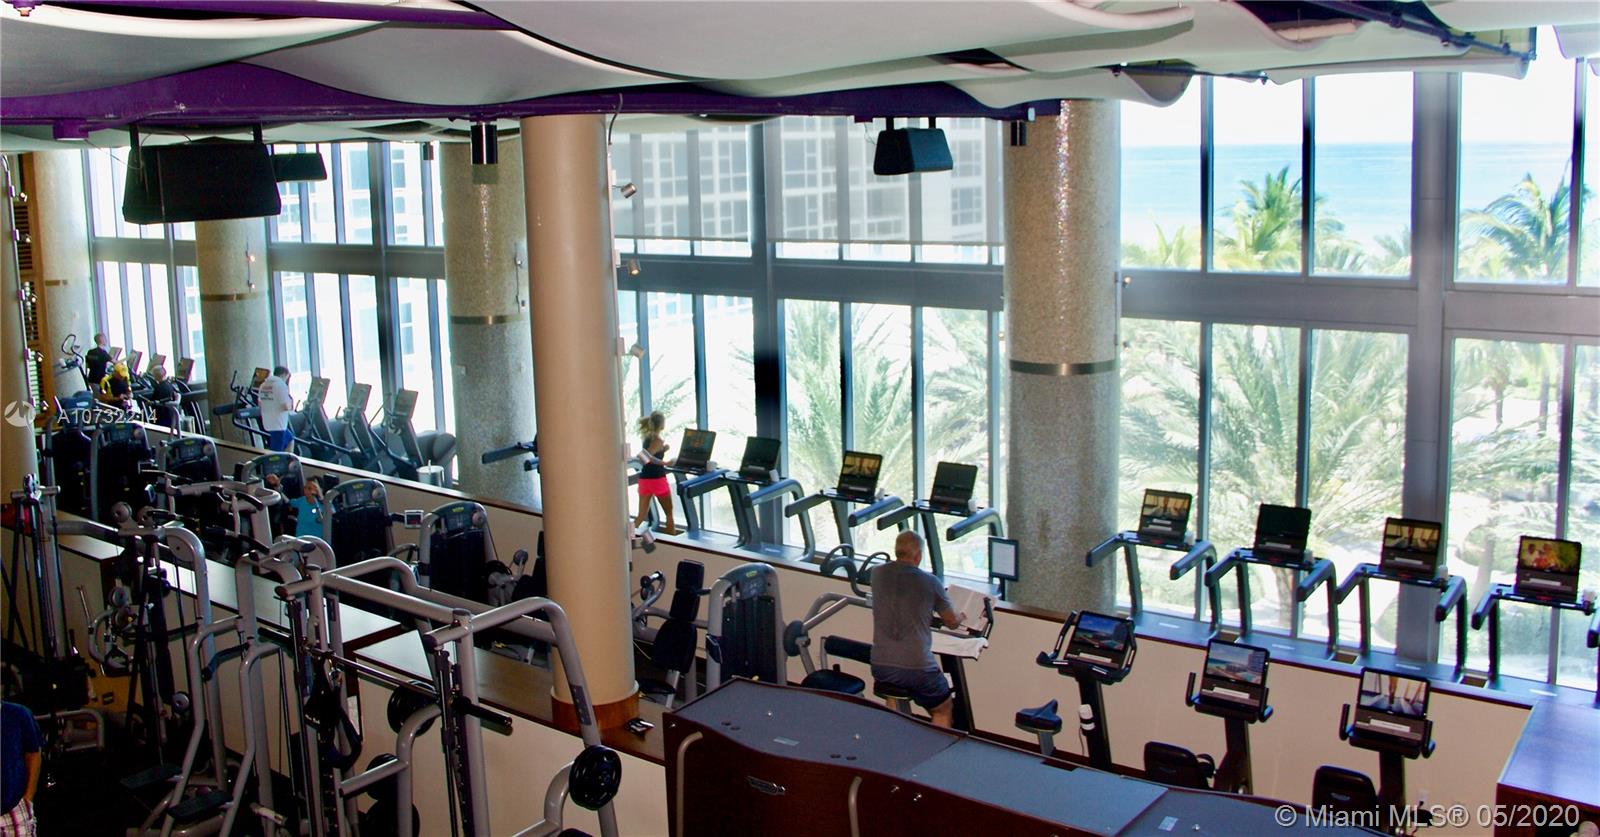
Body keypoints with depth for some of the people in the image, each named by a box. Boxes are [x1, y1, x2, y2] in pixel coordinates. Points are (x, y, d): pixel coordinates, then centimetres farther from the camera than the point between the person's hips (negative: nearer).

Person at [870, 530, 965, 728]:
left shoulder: (877, 574, 2)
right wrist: (961, 616, 30)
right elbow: (952, 622, 7)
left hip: (880, 666, 4)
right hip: (917, 667, -4)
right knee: (944, 711, 19)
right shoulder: (930, 582, -7)